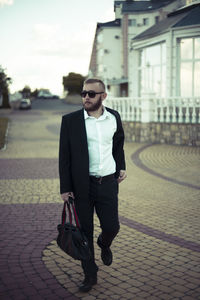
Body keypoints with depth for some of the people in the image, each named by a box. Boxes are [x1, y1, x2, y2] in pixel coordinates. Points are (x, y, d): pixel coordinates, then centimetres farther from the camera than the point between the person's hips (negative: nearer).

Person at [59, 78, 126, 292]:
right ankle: (90, 275, 24)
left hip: (108, 183, 2)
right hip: (81, 186, -2)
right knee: (84, 232, 7)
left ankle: (104, 244, 43)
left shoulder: (114, 117, 4)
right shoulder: (70, 120, -5)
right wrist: (65, 187, -6)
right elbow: (64, 156, -4)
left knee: (112, 227, 6)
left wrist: (121, 168, 10)